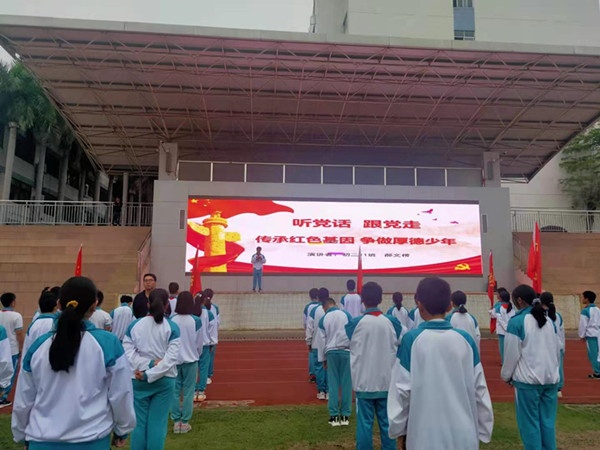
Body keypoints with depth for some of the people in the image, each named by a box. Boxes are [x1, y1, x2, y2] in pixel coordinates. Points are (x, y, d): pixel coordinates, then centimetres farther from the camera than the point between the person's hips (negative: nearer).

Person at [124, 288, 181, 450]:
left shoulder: (134, 325, -1)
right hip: (164, 380, -2)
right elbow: (171, 357, -15)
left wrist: (149, 363, -11)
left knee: (139, 422, 11)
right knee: (158, 423, 5)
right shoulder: (172, 327, -7)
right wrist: (149, 374, -13)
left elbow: (128, 353, -8)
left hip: (138, 381, 2)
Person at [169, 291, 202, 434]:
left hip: (174, 360, 2)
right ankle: (185, 422, 13)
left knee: (175, 391, 11)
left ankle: (176, 422, 17)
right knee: (188, 392, 8)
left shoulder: (171, 320, -9)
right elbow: (198, 342, -1)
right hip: (190, 360, -2)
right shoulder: (196, 321, -12)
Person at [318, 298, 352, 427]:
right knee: (346, 383, 5)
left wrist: (322, 359, 13)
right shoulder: (346, 314, -2)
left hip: (331, 352, 1)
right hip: (346, 351, 0)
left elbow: (322, 341, 4)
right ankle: (345, 415, 12)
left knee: (333, 384, 7)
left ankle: (334, 416, 10)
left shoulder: (323, 320, 2)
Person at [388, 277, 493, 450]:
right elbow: (479, 390, 2)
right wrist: (483, 430, 14)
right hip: (463, 435, 3)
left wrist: (398, 428, 7)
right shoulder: (466, 339, -4)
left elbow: (401, 390, -7)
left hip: (425, 436, -2)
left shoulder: (411, 340, -12)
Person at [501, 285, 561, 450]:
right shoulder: (549, 320, 6)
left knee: (530, 423, 4)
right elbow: (557, 350, 14)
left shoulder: (516, 321, -13)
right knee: (548, 422, 12)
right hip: (550, 378, 6)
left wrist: (506, 376, 4)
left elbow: (512, 354, -10)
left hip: (527, 380, -6)